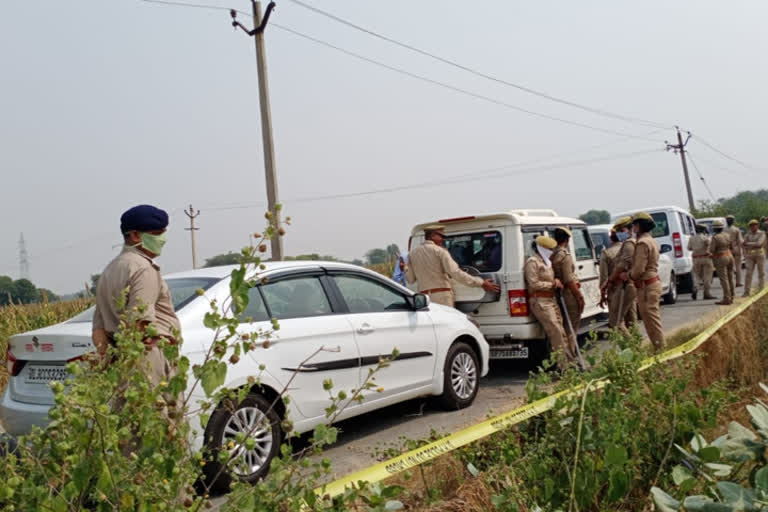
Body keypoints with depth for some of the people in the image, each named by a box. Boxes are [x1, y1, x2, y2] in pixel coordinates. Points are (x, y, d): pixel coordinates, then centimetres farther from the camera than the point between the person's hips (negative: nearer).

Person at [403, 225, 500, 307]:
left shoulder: (413, 254, 13)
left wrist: (405, 268, 33)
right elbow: (456, 273, -15)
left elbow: (411, 279, 13)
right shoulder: (439, 251, -5)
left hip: (424, 297, 5)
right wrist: (481, 283, -14)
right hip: (442, 297, -5)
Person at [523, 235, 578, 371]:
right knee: (556, 332, -15)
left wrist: (556, 282, 7)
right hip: (540, 302, -10)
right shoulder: (532, 262, -8)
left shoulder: (546, 262, 21)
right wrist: (553, 284, -10)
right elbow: (534, 284, -16)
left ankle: (571, 360, 10)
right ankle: (564, 365, -14)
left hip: (551, 300, 10)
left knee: (562, 332, 7)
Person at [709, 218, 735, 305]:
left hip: (721, 259, -8)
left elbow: (711, 250, -15)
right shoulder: (727, 235, 8)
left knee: (724, 279, -8)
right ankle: (731, 298, 17)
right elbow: (731, 246, 17)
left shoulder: (715, 237, -14)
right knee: (730, 279, 11)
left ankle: (726, 299, -11)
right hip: (729, 256, 8)